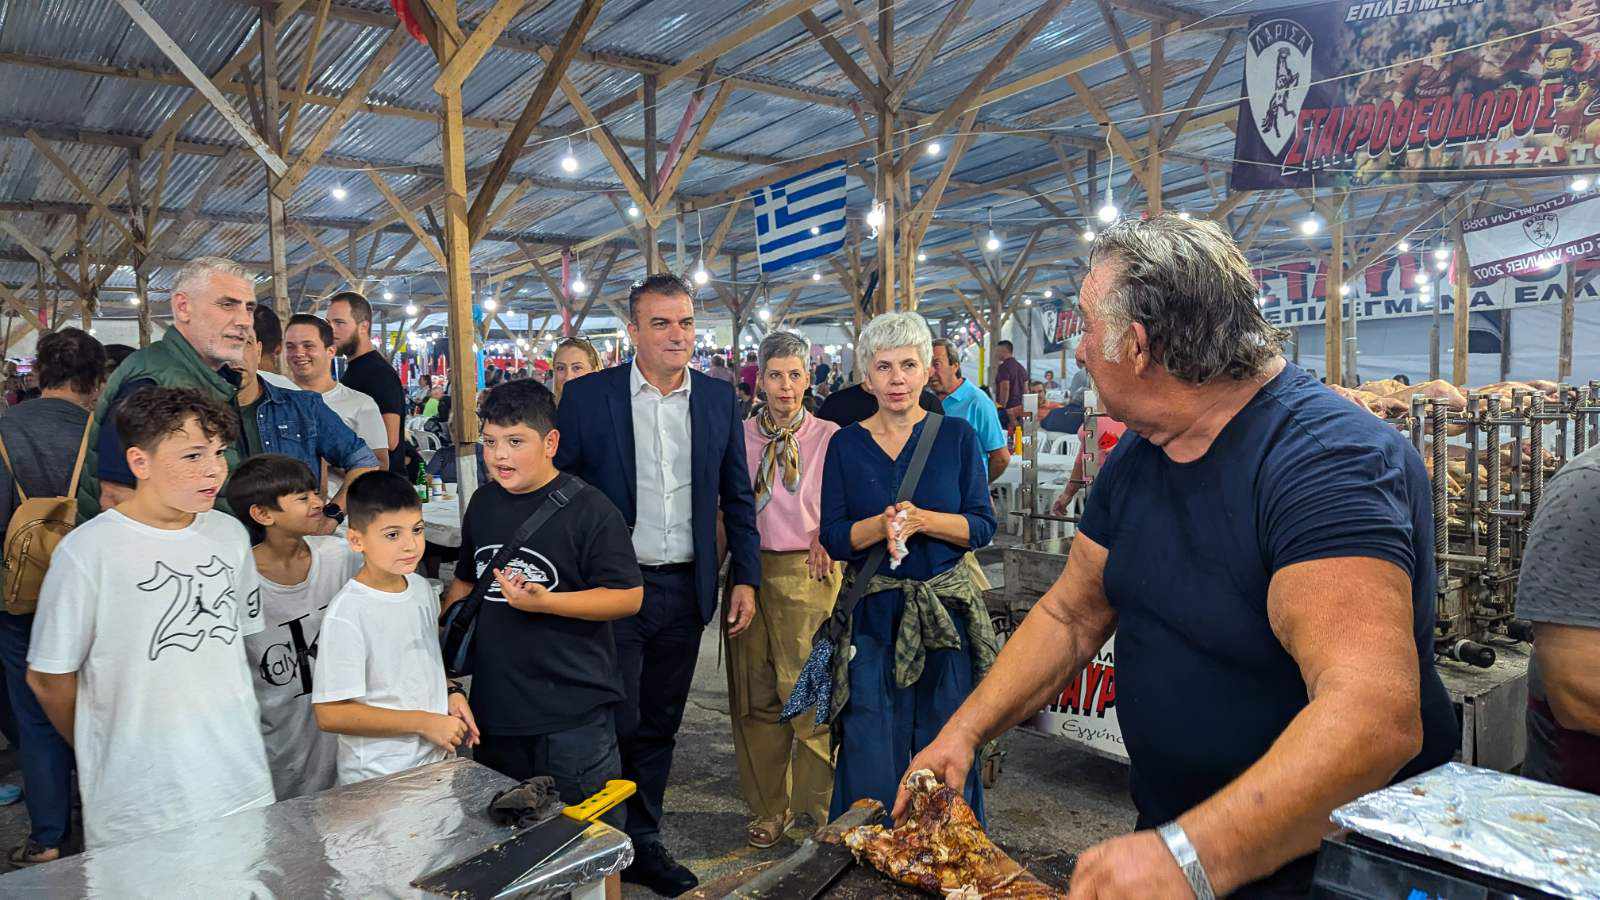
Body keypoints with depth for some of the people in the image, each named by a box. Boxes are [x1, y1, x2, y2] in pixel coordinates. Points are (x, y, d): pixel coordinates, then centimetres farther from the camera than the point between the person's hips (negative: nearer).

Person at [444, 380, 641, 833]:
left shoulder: (588, 509, -13)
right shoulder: (484, 502, 8)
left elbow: (628, 596, -16)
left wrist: (543, 601, -24)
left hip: (574, 712, -6)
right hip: (495, 706, 7)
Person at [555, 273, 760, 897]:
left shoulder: (718, 399, 4)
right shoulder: (587, 396, -6)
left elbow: (737, 495, 10)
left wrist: (746, 576, 6)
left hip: (685, 589, 3)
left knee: (658, 727, 15)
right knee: (619, 725, 1)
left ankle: (644, 845, 32)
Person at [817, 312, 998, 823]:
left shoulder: (956, 436, 2)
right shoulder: (846, 444, 4)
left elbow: (982, 527, -1)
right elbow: (833, 537, 0)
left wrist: (923, 520, -17)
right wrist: (882, 526, -18)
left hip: (946, 611, 0)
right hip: (872, 614, 0)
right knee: (869, 753, 3)